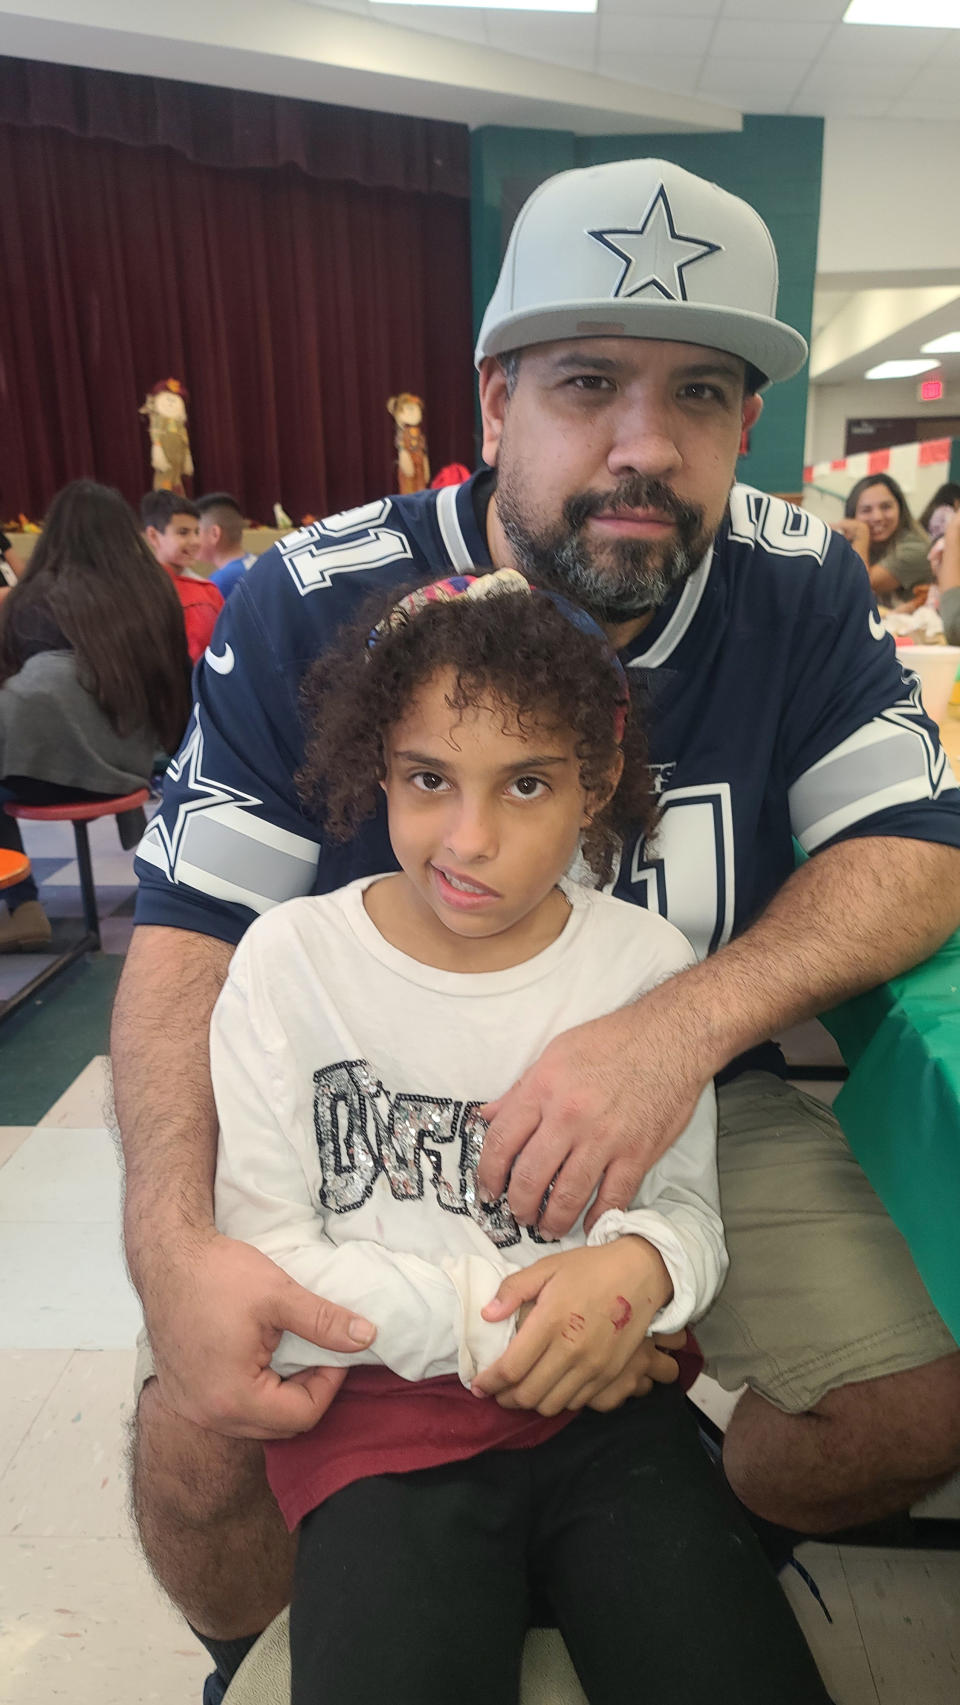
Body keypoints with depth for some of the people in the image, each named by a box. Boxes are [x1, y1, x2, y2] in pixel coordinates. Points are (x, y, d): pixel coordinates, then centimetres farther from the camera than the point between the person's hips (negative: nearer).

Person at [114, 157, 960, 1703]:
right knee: (199, 1448, -15)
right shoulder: (310, 606, -14)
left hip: (705, 1108, 2)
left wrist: (686, 1023, -28)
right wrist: (176, 1243, -28)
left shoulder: (802, 585, -8)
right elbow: (191, 928, -12)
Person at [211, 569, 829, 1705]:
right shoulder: (290, 961, -9)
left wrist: (640, 1267, -18)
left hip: (601, 1401, 2)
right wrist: (489, 1316, -15)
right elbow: (253, 1265, -9)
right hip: (381, 1410, -1)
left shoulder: (648, 961, -4)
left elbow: (688, 1205, 4)